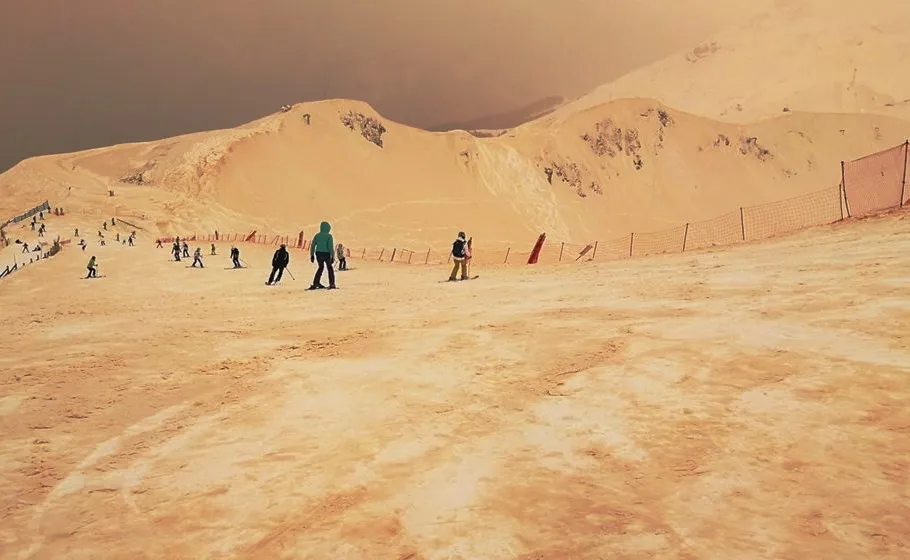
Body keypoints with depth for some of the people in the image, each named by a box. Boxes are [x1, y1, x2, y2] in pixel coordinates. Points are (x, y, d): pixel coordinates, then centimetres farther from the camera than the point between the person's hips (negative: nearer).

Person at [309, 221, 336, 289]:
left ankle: (316, 283, 15)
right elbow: (331, 246, -17)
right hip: (326, 254, -4)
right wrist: (332, 256, -14)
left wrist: (312, 255, 12)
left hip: (318, 254, 4)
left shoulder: (317, 235, 4)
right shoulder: (329, 236, -10)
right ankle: (332, 284, 14)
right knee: (330, 268, 15)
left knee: (321, 267, 22)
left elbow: (312, 245, 5)